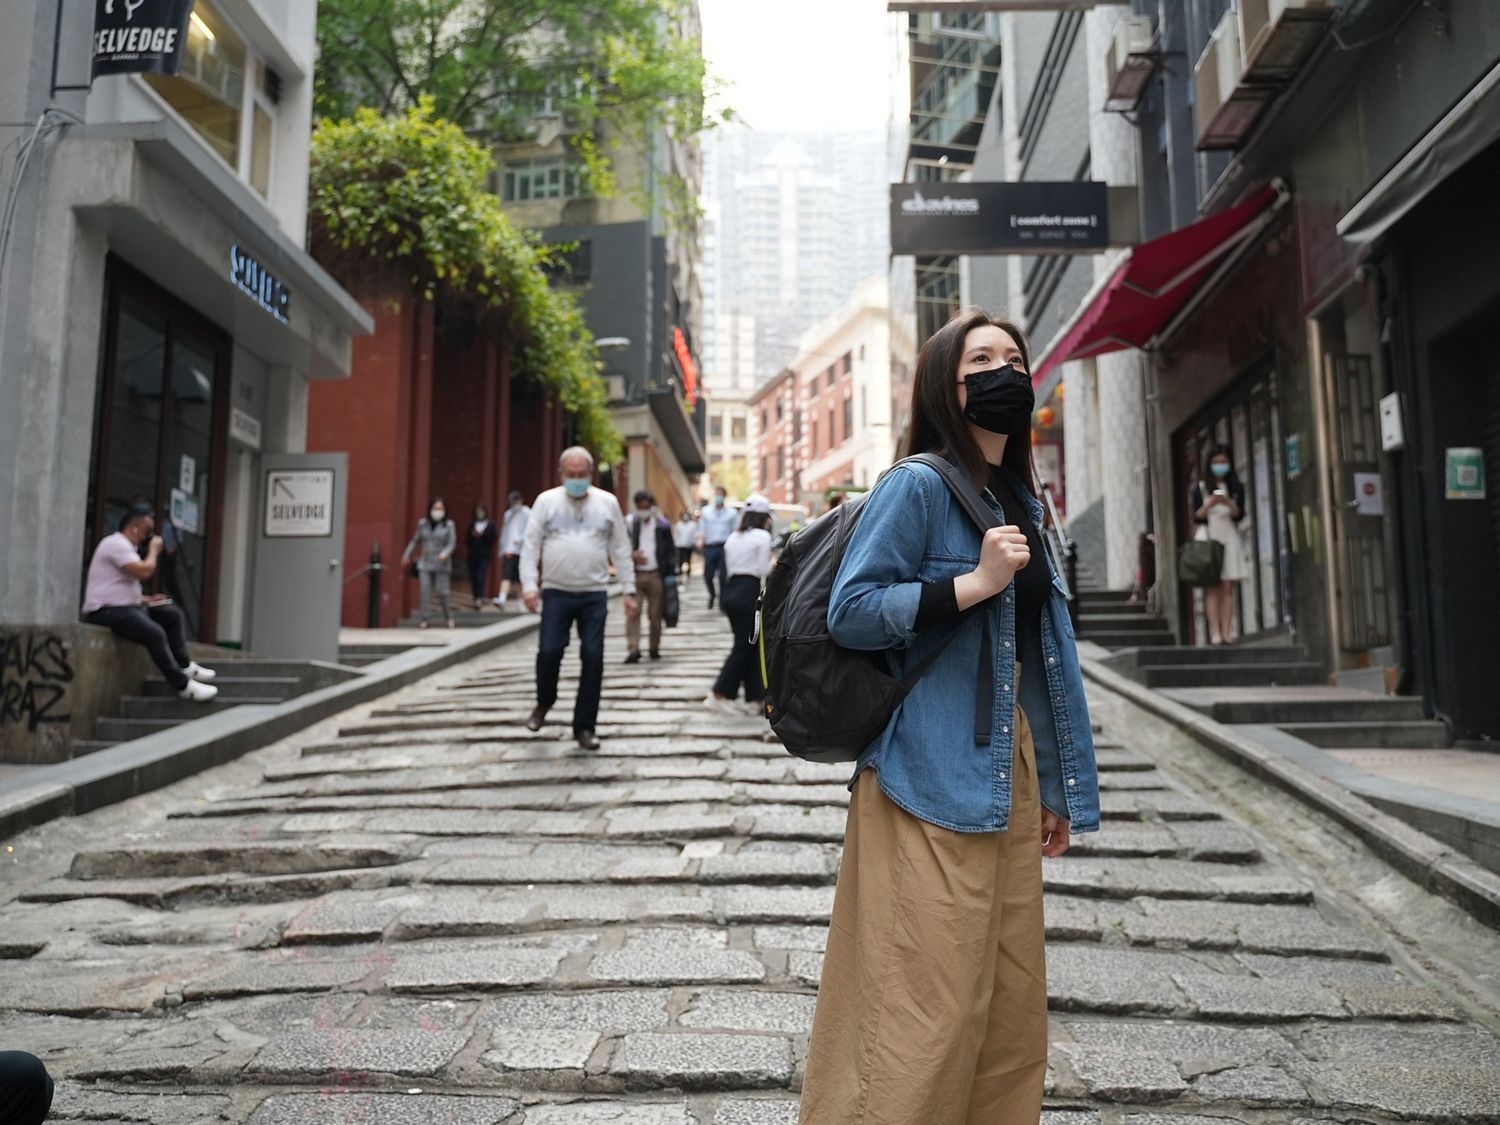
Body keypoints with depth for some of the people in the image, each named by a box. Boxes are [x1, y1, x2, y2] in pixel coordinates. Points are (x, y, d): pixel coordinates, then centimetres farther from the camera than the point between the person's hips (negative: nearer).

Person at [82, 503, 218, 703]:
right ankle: (183, 685, -26)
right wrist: (153, 550, -6)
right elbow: (144, 572, -24)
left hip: (125, 606, 11)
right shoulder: (116, 544, -13)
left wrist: (146, 599, 12)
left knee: (173, 614, 9)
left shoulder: (127, 546, 20)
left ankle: (184, 665, 6)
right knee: (155, 633, -29)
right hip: (106, 611, -11)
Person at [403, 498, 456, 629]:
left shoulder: (449, 525, -1)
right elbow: (415, 541, 17)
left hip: (442, 565, -2)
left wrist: (445, 553, -23)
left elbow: (452, 543, -5)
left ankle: (449, 618, 15)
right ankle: (424, 619, 2)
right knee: (425, 591, -3)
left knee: (444, 592, -1)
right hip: (425, 564, 2)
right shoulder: (423, 523, 8)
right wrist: (407, 555, 17)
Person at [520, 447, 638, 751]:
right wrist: (529, 585, -8)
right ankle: (544, 703, 24)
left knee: (593, 658, -1)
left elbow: (621, 550, 7)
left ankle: (585, 727, 11)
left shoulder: (607, 503, 5)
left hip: (595, 595, 1)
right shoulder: (546, 501, 3)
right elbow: (531, 546, 2)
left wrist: (629, 591, 4)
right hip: (556, 592, -1)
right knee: (549, 651, -7)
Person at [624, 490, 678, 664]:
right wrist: (631, 554, -13)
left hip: (656, 575, 0)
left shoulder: (662, 524, 4)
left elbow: (671, 550, 7)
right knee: (632, 613, -10)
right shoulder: (629, 523, 4)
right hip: (634, 575, 0)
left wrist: (671, 572, 0)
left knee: (655, 614, 4)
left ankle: (655, 648, 19)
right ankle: (633, 649, -11)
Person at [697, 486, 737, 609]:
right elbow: (702, 529, 11)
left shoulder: (732, 513, 8)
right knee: (708, 575, 1)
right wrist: (700, 541, -7)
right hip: (709, 547, 2)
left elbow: (735, 531, 7)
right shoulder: (706, 512, 13)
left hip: (725, 547, -2)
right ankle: (712, 594, 29)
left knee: (723, 576, -6)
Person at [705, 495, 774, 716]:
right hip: (749, 592, -8)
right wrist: (774, 563, 8)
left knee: (748, 645, 12)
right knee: (744, 646, 1)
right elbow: (763, 570, -9)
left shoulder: (733, 537, 15)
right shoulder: (762, 536, -6)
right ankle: (719, 694, 0)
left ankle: (755, 697, 14)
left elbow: (729, 568, 14)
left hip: (731, 590, 8)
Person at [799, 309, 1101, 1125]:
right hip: (935, 780, -8)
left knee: (1012, 997, 15)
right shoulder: (917, 484, -8)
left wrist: (1056, 787, 18)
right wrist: (974, 583, -21)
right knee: (925, 1005, -4)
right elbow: (849, 612, -14)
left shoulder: (1019, 499, 15)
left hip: (1010, 771, 8)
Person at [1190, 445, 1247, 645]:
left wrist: (1229, 503, -15)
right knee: (1212, 588, -8)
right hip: (1208, 539, -2)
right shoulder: (1201, 488, 9)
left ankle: (1227, 633, -7)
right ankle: (1215, 633, -13)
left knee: (1228, 587, -4)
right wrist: (1209, 504, -14)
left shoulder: (1236, 487, 13)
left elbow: (1239, 515, 3)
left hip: (1229, 539, 2)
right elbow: (1196, 517, 3)